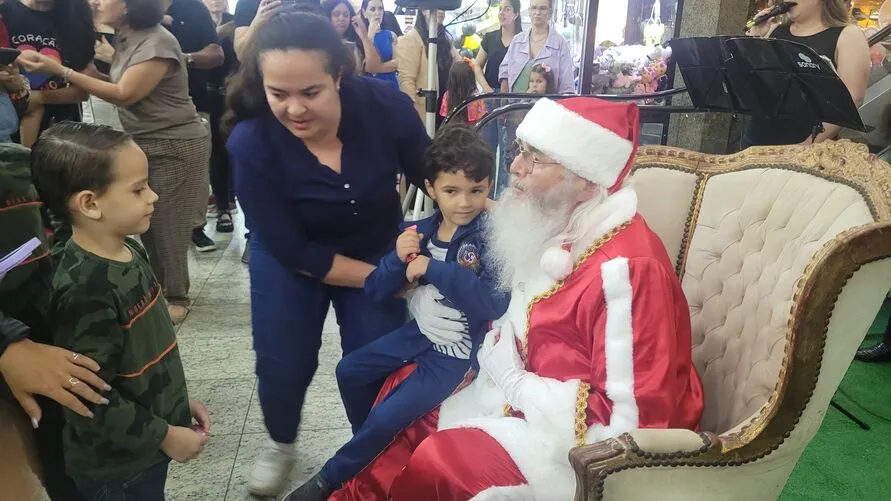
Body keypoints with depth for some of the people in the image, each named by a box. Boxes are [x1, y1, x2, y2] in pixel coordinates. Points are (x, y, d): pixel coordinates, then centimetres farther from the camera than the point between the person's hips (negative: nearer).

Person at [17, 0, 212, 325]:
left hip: (175, 146, -8)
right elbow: (114, 85, 8)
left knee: (166, 221, -2)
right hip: (143, 142, 8)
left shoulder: (157, 43, -18)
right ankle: (161, 287, 23)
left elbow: (124, 95, -20)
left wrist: (59, 71, -19)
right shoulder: (126, 40, 10)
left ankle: (176, 298, 11)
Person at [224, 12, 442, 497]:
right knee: (282, 364, 3)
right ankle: (281, 445, 37)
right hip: (291, 260, -1)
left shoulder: (385, 107, -28)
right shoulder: (251, 143, -30)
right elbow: (293, 250, -23)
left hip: (378, 250, 1)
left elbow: (434, 178, -9)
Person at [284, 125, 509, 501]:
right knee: (348, 371, 16)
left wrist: (435, 269, -30)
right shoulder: (420, 231, -5)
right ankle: (375, 445, 37)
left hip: (458, 350, -6)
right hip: (420, 332, 7)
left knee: (386, 417, -11)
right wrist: (398, 259, -24)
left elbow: (496, 305, -31)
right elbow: (377, 291, -3)